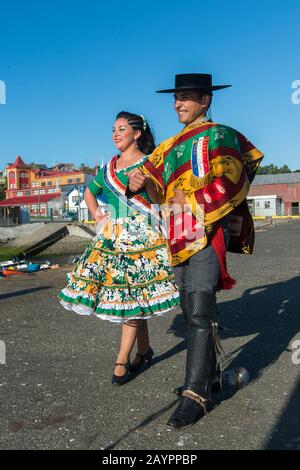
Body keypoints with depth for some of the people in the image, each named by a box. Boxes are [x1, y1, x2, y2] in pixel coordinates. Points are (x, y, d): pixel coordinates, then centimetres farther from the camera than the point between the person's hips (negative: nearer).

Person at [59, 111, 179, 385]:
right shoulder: (109, 167, 16)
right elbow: (90, 192, 30)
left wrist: (146, 182, -18)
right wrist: (97, 215, 18)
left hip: (143, 236, -5)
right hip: (112, 236, 5)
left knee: (131, 294, -7)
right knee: (134, 297, 6)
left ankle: (122, 361, 1)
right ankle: (144, 351, 22)